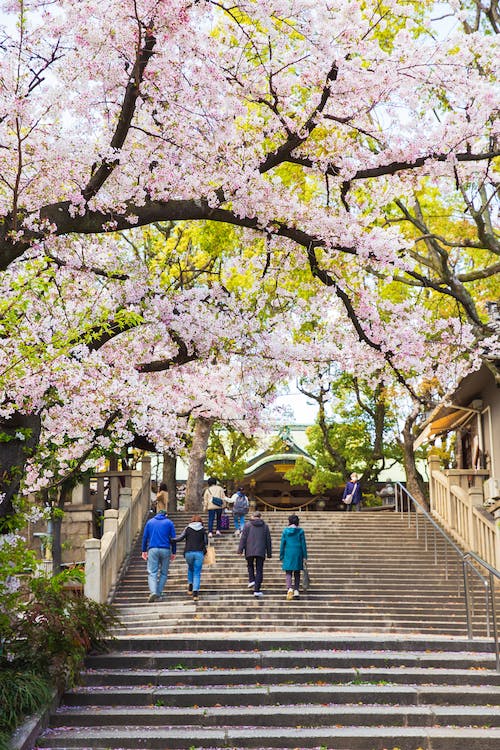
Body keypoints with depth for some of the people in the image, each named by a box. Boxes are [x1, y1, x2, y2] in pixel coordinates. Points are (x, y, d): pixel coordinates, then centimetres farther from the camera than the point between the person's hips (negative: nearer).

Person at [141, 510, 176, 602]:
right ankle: (159, 593, 5)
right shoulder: (169, 523, 8)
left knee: (152, 573, -3)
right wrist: (173, 552, 9)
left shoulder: (150, 522, 13)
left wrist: (144, 551, 14)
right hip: (165, 550, 0)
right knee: (163, 573, 11)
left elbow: (145, 537, 10)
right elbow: (173, 538, 5)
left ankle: (153, 592, -23)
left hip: (153, 549, 0)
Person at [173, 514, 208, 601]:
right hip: (199, 553, -1)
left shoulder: (188, 528, 5)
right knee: (197, 573, 3)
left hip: (189, 552, 1)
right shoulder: (202, 529, 7)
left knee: (190, 569, 27)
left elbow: (181, 538, -5)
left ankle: (190, 586, 17)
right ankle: (195, 592, -9)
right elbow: (206, 542, 7)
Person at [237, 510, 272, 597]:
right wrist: (269, 553, 14)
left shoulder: (247, 525, 1)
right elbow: (268, 540, 10)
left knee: (250, 565, 25)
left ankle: (251, 580, 6)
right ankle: (257, 590, -1)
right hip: (261, 551, 1)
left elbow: (243, 538, -4)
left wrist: (240, 550, -3)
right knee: (259, 570, 3)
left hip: (249, 551, -1)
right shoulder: (265, 526, 8)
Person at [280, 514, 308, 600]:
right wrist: (305, 556, 4)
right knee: (297, 573, 12)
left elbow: (282, 544, 2)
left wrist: (281, 556, 8)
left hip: (288, 554, -1)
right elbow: (303, 544, -1)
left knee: (288, 572, 1)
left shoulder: (285, 531, 0)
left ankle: (289, 588, -21)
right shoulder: (300, 531, -1)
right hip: (298, 554, 1)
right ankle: (296, 590, 9)